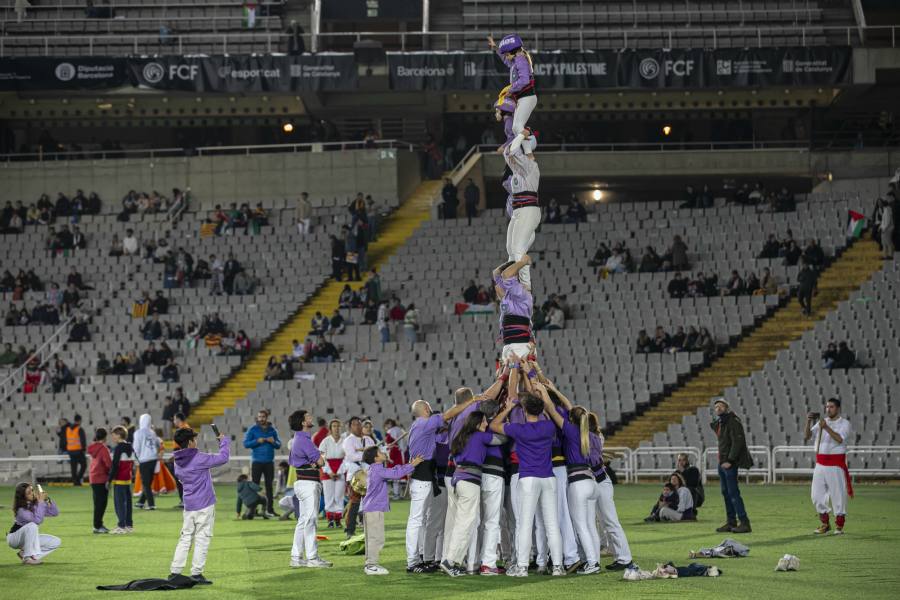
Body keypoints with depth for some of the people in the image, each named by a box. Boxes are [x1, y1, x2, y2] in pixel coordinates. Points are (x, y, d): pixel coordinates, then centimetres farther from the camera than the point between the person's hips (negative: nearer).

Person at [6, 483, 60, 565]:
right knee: (32, 526, -37)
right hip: (15, 539, -7)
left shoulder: (36, 503, -8)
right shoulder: (21, 510, -28)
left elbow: (55, 512, -6)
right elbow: (37, 520, -42)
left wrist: (47, 500, -21)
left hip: (31, 538, 7)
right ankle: (27, 557, -26)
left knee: (56, 542, -6)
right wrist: (41, 502, -37)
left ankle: (24, 553, -2)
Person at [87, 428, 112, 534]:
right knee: (101, 503, -4)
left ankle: (98, 525, 19)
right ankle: (97, 526, -4)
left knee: (98, 502, 15)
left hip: (93, 478, 8)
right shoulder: (103, 448, -15)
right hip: (101, 479, -8)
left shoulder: (93, 448, 11)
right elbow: (109, 463, -19)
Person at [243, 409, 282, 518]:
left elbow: (278, 445, 11)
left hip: (269, 462, 3)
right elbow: (246, 443, -3)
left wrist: (273, 442, -10)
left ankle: (270, 509, 8)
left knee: (269, 485, 5)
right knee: (255, 485, -4)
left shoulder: (272, 430, 9)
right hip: (257, 462, -3)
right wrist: (257, 441, -16)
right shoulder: (253, 429, 1)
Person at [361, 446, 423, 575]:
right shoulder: (378, 470, -15)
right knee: (377, 537, -8)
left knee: (371, 538, 15)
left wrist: (409, 465, 14)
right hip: (375, 509, -11)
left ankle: (370, 564, 20)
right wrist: (412, 465, -17)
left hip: (370, 510, 11)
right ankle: (372, 566, -9)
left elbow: (393, 472, 21)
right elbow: (395, 474, -24)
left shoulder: (373, 470, 17)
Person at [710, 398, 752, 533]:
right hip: (722, 462, 9)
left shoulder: (733, 421, -12)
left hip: (730, 463, -9)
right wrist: (722, 460, 9)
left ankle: (744, 523, -12)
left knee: (733, 492, -11)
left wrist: (729, 460, -22)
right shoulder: (719, 423, 15)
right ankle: (731, 522, 15)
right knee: (726, 492, 10)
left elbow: (737, 442, -19)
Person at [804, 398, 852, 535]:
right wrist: (808, 422, -12)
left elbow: (840, 439, -19)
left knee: (838, 494, -4)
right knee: (817, 495, 5)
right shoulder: (821, 422, 13)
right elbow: (807, 436, 4)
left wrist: (827, 428, -28)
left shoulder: (844, 423, -2)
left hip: (836, 464, -5)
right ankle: (825, 524, 18)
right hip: (820, 464, 5)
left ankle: (839, 526, 6)